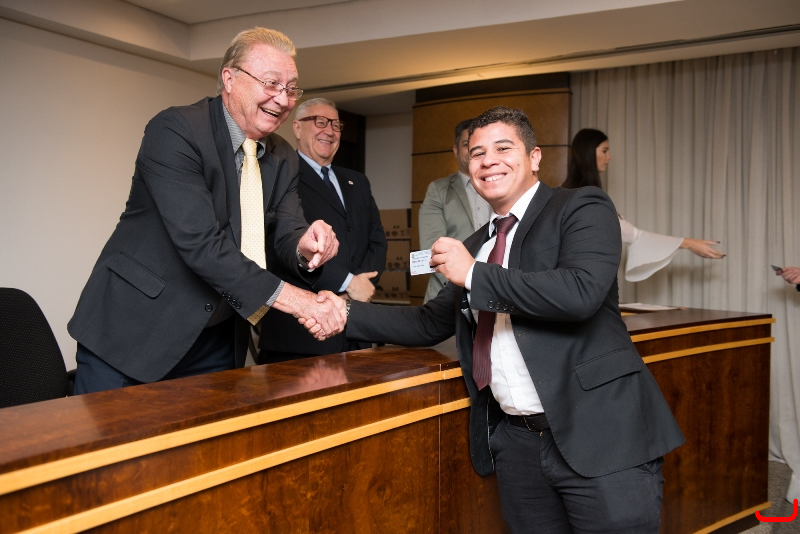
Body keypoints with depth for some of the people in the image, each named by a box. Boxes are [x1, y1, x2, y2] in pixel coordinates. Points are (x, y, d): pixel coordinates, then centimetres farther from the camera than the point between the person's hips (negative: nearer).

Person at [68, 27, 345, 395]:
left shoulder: (283, 158, 6)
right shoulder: (174, 130, -17)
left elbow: (286, 233, 2)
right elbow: (199, 241, -26)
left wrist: (305, 247, -24)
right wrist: (292, 298, -30)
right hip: (133, 333, -6)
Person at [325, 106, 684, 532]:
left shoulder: (582, 209, -4)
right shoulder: (476, 245, 17)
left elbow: (581, 291, -22)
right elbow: (432, 323, 22)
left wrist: (473, 274, -14)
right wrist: (347, 313, 9)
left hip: (599, 436, -6)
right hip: (516, 442, 6)